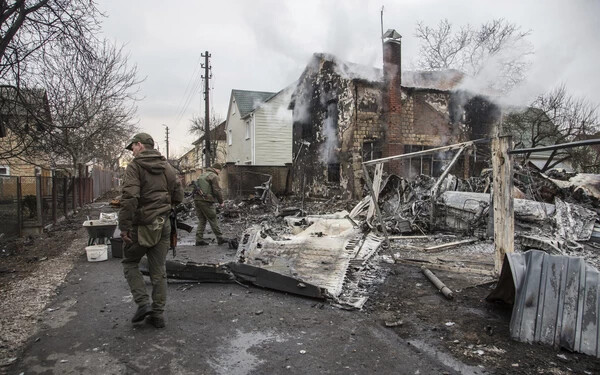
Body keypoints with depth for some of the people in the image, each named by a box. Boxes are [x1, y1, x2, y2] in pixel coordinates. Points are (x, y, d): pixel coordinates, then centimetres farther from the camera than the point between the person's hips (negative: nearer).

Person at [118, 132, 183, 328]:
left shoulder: (135, 166, -10)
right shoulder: (167, 166, 9)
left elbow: (129, 198, -21)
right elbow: (178, 196, 10)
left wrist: (124, 227, -18)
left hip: (143, 225, -5)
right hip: (163, 224, 5)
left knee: (130, 262, 16)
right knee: (159, 270, 11)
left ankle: (143, 303, 4)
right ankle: (158, 314, 16)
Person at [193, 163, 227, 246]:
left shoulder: (203, 174, 21)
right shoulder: (214, 176, -7)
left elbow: (197, 186, 19)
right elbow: (217, 190, -11)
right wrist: (221, 202, -1)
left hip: (197, 199, 8)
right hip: (206, 201, -8)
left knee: (201, 220, 12)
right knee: (213, 220, 0)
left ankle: (199, 239, 8)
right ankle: (220, 238, 7)